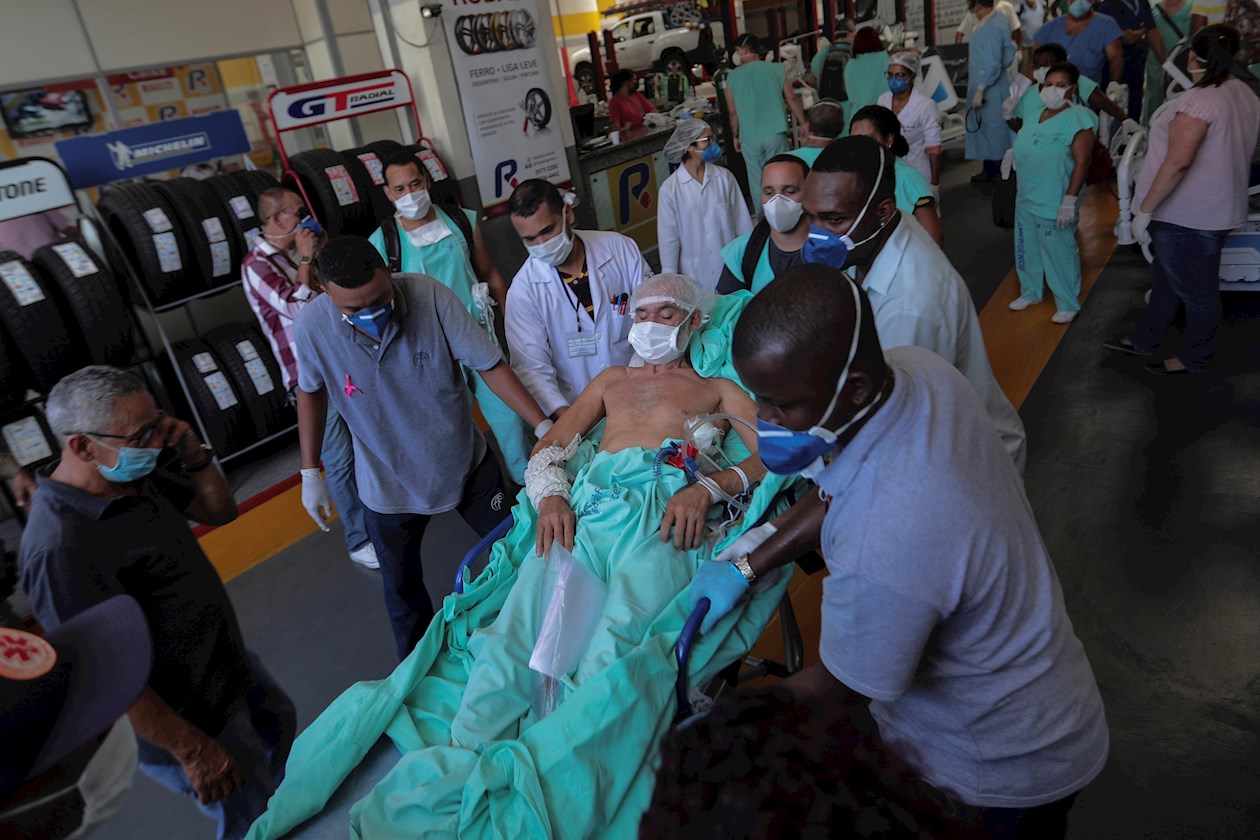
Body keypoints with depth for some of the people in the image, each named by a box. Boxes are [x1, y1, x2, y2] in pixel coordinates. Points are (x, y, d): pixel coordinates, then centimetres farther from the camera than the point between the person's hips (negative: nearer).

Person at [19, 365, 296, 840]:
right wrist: (193, 750, -23)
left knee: (279, 728, 32)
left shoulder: (136, 476, -7)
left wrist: (194, 455, -15)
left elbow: (221, 511, 5)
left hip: (229, 664, 9)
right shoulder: (62, 548, -34)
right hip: (187, 718, -9)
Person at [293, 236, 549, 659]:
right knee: (403, 591, 19)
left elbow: (490, 365, -22)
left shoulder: (431, 297, -26)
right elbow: (311, 391, -2)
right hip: (388, 485, 1)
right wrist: (310, 472, 2)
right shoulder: (312, 325, -21)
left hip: (467, 464, 0)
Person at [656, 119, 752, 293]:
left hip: (732, 267, 2)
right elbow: (668, 237, -4)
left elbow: (742, 221, 4)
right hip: (696, 274, -2)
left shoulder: (724, 177, -3)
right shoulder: (669, 189, -8)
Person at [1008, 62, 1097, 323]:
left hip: (1054, 203, -7)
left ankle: (1068, 304, 16)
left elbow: (1082, 163, -20)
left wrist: (1069, 201, -24)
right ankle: (1030, 292, 38)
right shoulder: (1033, 115, 8)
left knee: (1060, 253, 2)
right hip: (1025, 198, 8)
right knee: (1026, 248, 19)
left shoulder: (1078, 118, -15)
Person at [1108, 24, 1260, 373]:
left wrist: (1145, 209, -24)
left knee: (1195, 289, 6)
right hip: (1215, 207, 10)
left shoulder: (1199, 101, -23)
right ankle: (1144, 340, 35)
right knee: (1168, 276, 21)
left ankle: (1196, 359, 22)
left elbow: (1178, 162, -30)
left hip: (1188, 214, -10)